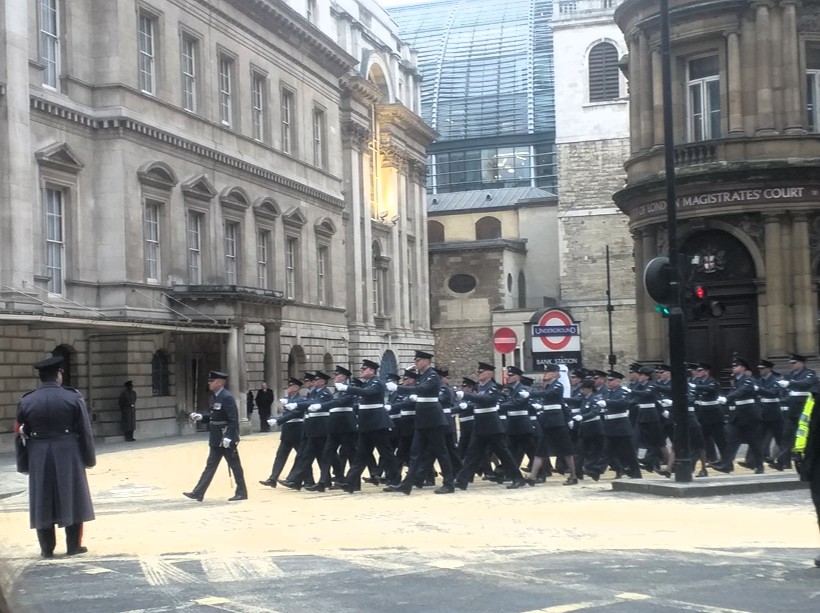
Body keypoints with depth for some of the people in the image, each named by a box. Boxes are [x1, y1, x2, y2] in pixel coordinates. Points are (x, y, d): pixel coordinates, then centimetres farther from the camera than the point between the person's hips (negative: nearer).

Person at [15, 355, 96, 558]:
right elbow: (85, 432, -3)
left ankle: (47, 548, 12)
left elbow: (22, 434, 5)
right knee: (72, 499, 8)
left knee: (43, 501, 8)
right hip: (68, 456, -2)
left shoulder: (26, 402, 1)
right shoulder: (74, 398, -5)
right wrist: (90, 458, 6)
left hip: (39, 458, 2)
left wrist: (25, 462, 14)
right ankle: (73, 546, 13)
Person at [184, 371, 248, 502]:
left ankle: (241, 493, 12)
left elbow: (233, 419, -22)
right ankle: (198, 493, 9)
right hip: (217, 440, 10)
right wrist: (201, 417, 8)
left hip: (226, 439, -10)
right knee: (210, 466, 9)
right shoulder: (217, 397, 12)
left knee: (234, 466, 2)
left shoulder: (227, 397, -17)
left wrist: (228, 437, -26)